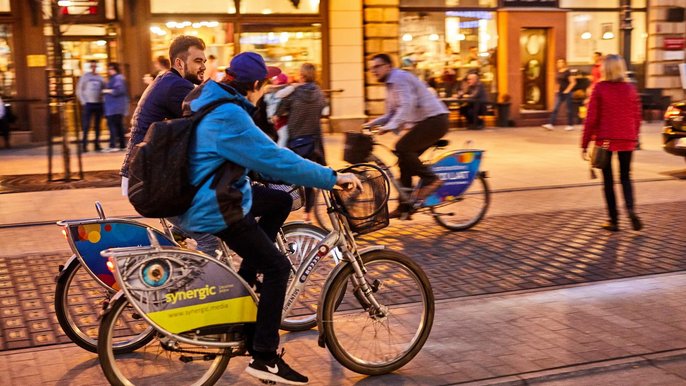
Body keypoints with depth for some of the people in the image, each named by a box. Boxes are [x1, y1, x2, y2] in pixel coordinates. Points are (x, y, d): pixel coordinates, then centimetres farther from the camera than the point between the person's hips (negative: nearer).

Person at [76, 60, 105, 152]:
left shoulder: (100, 78, 12)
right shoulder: (85, 76, 3)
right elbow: (79, 90, 1)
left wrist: (103, 100, 4)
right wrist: (83, 102, -7)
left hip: (99, 104, 3)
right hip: (88, 104, -3)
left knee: (97, 126, 8)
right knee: (86, 125, -8)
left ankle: (97, 144, 15)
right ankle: (84, 145, -7)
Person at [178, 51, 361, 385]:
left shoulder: (206, 100, 10)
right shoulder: (228, 117, -23)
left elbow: (258, 153, 21)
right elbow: (274, 160, -24)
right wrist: (332, 177, -17)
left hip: (201, 200, 10)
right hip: (217, 212, -10)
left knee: (281, 200, 18)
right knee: (278, 267, -4)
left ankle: (249, 279, 16)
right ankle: (264, 358, -1)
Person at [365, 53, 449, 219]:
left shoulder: (399, 77, -13)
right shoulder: (391, 84, 18)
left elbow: (407, 105, -27)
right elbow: (391, 114, 20)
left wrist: (391, 126, -34)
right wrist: (373, 123, 5)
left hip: (434, 120, -10)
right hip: (424, 122, 10)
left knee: (402, 148, -23)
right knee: (405, 159, 6)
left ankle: (430, 180, -12)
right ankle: (405, 207, 9)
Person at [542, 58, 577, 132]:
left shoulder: (567, 72, -11)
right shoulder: (558, 72, 10)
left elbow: (573, 82, -12)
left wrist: (567, 90, -15)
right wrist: (557, 89, 12)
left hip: (566, 93, -7)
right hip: (559, 93, 7)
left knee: (569, 109, 4)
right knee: (555, 109, -1)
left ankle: (570, 125, 13)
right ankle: (551, 124, -6)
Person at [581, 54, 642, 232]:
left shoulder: (600, 88, -7)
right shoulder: (630, 89, 2)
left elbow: (591, 118, -8)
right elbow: (637, 118, 6)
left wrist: (584, 144, -3)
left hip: (605, 139, -2)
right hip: (627, 140, 3)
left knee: (608, 179, 8)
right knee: (625, 177, 15)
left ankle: (614, 220, 9)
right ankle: (630, 208, -11)